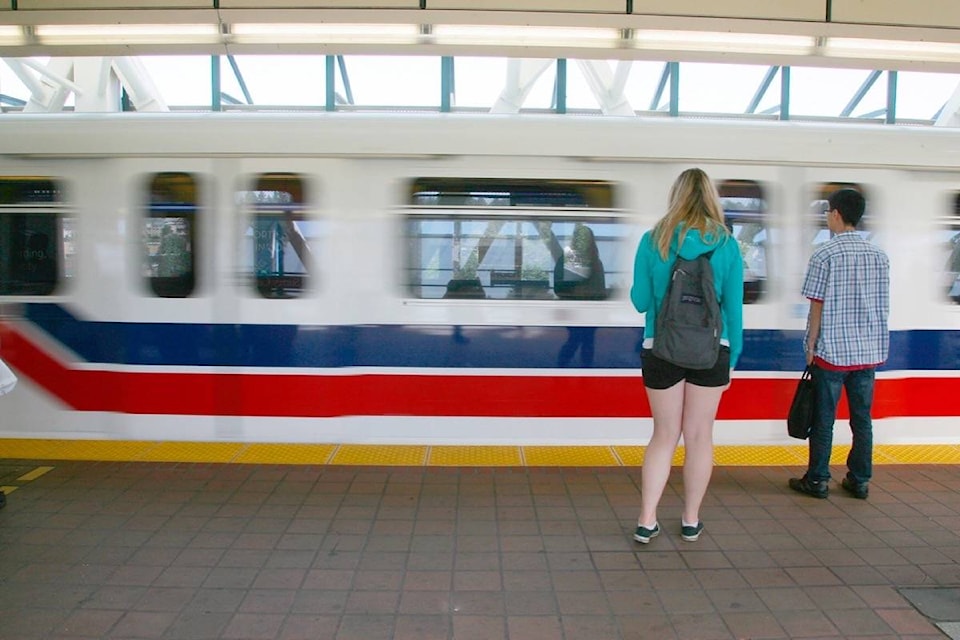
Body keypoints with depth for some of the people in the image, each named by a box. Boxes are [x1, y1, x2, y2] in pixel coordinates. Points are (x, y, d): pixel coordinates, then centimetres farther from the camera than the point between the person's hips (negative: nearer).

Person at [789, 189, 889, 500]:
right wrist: (872, 342, 18)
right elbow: (883, 306, 9)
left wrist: (810, 346, -3)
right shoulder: (878, 255, 6)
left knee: (824, 418, 4)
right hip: (869, 350, 5)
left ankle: (817, 480, 12)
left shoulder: (825, 254, -10)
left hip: (832, 349, -5)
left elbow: (817, 305, -10)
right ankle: (860, 480, 19)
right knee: (862, 417, 11)